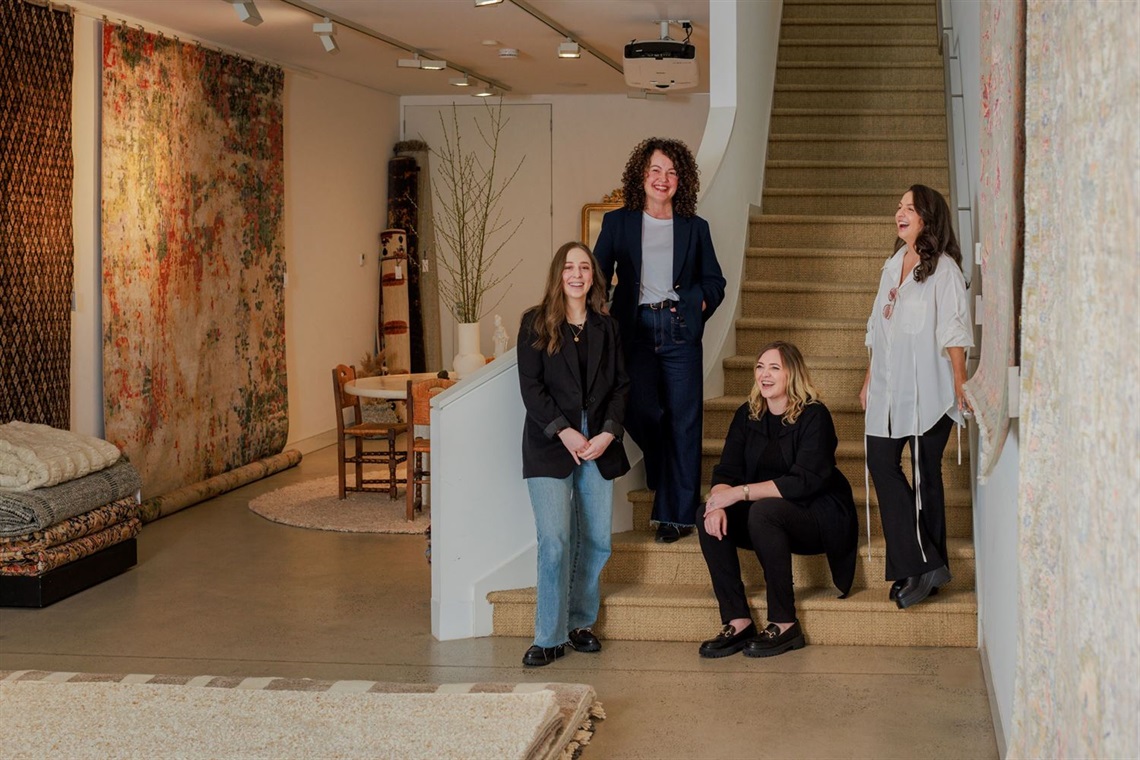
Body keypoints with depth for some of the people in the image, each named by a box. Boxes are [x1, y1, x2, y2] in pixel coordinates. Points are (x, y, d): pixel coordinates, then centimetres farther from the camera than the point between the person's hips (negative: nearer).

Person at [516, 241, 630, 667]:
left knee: (597, 540, 4)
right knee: (555, 541, -10)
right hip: (550, 445, -4)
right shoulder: (535, 325, 3)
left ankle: (580, 623, 20)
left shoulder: (606, 328, 13)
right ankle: (550, 638, -3)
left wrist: (609, 433, -7)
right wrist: (564, 432, -14)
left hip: (599, 445, 4)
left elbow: (620, 386, 9)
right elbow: (531, 387, -4)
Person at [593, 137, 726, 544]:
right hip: (635, 328, 0)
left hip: (679, 330, 0)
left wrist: (697, 301, -3)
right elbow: (597, 277, 8)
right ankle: (666, 486, 22)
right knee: (640, 412, -9)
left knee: (682, 422, -2)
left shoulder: (695, 228, 12)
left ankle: (676, 513, 8)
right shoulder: (617, 223, 10)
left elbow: (714, 281, 15)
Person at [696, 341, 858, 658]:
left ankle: (785, 625, -25)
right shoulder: (748, 415, 5)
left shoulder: (814, 416, -13)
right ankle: (737, 622, -19)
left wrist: (741, 492, -28)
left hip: (821, 517, -6)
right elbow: (726, 471, -3)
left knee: (763, 511, -35)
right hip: (774, 516, 6)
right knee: (710, 518, -19)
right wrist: (718, 501, -26)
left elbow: (805, 481, -24)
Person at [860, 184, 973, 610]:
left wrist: (960, 383, -15)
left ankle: (926, 565, 6)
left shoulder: (943, 268, -4)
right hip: (889, 389, 7)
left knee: (926, 474, -1)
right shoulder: (892, 267, 17)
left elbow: (954, 330, -9)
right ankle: (922, 566, 2)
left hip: (927, 390, -7)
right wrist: (869, 381, 17)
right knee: (881, 464, -2)